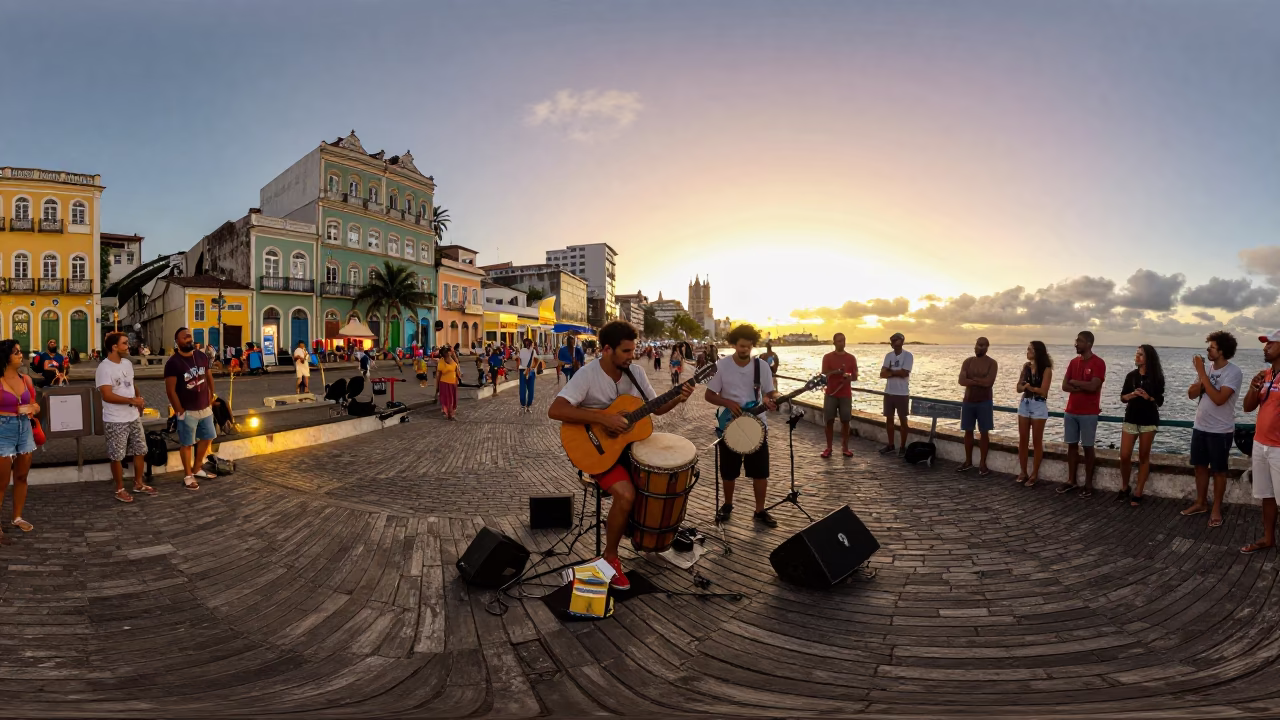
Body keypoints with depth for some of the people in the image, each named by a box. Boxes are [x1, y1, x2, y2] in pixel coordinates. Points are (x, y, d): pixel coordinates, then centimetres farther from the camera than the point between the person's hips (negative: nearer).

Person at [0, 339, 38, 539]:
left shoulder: (26, 379, 5)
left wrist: (33, 408, -5)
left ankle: (17, 517, 27)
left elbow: (35, 404, 15)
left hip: (25, 430, 6)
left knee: (21, 477, 14)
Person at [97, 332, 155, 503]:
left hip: (134, 417, 8)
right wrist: (132, 400, -23)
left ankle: (139, 483, 30)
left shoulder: (127, 363, 7)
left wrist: (139, 399, 7)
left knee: (140, 451, 15)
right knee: (117, 456, 3)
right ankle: (120, 489, 17)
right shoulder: (104, 368, -18)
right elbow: (107, 396, -25)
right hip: (115, 420, -8)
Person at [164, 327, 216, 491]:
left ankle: (197, 469, 33)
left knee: (207, 437, 17)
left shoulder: (202, 357, 2)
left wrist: (211, 397, 11)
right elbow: (170, 390, -15)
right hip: (188, 411, -6)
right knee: (187, 444, 5)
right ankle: (188, 476, 16)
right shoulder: (173, 363, -16)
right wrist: (179, 410, -15)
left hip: (205, 408, 6)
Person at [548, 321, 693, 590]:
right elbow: (555, 410, -30)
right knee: (626, 494, -28)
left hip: (630, 444, 7)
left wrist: (677, 399, -11)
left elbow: (656, 408, 10)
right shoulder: (587, 375, -19)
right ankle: (610, 556, -4)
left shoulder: (636, 374, 0)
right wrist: (603, 418, -33)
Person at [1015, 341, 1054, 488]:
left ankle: (1034, 474, 9)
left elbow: (1043, 391, -17)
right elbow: (1019, 387, 6)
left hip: (1039, 406, -6)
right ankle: (1023, 472, 16)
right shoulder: (1026, 366, 8)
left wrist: (1029, 387, -10)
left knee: (1037, 441, 2)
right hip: (1024, 404, 6)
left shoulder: (1046, 369, -9)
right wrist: (1025, 386, -12)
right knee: (1022, 440, 7)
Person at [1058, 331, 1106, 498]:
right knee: (1072, 445, 9)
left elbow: (1093, 386, -21)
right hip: (1070, 411, 6)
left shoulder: (1098, 363, -9)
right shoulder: (1073, 362, 10)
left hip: (1088, 413, -6)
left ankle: (1088, 483, 9)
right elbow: (1065, 386, 3)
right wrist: (1083, 387, -12)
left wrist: (1074, 382, -6)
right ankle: (1071, 481, 17)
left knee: (1088, 447, 1)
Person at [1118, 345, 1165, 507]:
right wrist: (1132, 394, -13)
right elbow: (1122, 398, 7)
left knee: (1144, 457, 4)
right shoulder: (1131, 375, 5)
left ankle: (1138, 493, 10)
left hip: (1149, 421, -2)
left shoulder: (1156, 377, -2)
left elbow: (1160, 401, -2)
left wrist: (1148, 397, -21)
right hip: (1131, 419, 2)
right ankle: (1124, 488, 17)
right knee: (1124, 456, -2)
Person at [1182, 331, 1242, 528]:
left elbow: (1219, 399, -27)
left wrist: (1202, 374, -23)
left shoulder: (1233, 372, -16)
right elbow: (1191, 394, 5)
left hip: (1220, 431, -6)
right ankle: (1201, 503, 27)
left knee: (1218, 470, 5)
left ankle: (1216, 509, 16)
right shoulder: (1207, 368, 4)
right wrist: (1201, 377, -14)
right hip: (1200, 427, 6)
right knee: (1200, 466, 15)